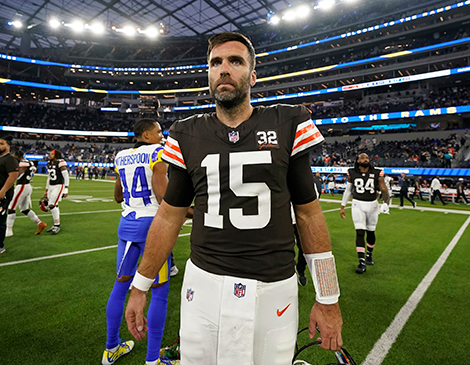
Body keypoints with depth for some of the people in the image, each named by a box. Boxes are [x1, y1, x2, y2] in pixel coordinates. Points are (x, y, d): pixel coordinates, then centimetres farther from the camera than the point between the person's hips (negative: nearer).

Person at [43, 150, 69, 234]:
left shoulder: (60, 163, -12)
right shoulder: (49, 164, 13)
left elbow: (66, 177, -13)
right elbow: (49, 178, 20)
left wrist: (66, 190, -15)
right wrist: (46, 191, 22)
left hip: (59, 186, -8)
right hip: (51, 187, 8)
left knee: (52, 205, -13)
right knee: (54, 206, 8)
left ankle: (57, 225, -1)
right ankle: (56, 225, 19)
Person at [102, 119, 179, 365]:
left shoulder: (121, 157, 10)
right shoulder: (157, 153, -10)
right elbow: (162, 194, -19)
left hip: (127, 224, 7)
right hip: (152, 224, -7)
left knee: (121, 285, 19)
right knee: (159, 292, 5)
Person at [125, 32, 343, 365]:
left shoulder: (288, 126, -3)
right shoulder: (188, 136, 2)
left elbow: (308, 213, 1)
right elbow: (169, 217, 8)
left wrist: (328, 299, 3)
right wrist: (140, 288, 11)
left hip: (273, 288, -1)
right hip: (203, 285, 2)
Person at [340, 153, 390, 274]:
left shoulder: (377, 174, -2)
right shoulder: (352, 174, -1)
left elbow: (384, 189, -7)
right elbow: (348, 191, 8)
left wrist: (385, 203, -25)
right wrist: (342, 207, 9)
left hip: (372, 205, 1)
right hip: (358, 205, -1)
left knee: (370, 231, 13)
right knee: (360, 232, -9)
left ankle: (369, 255, 37)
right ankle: (362, 262, -6)